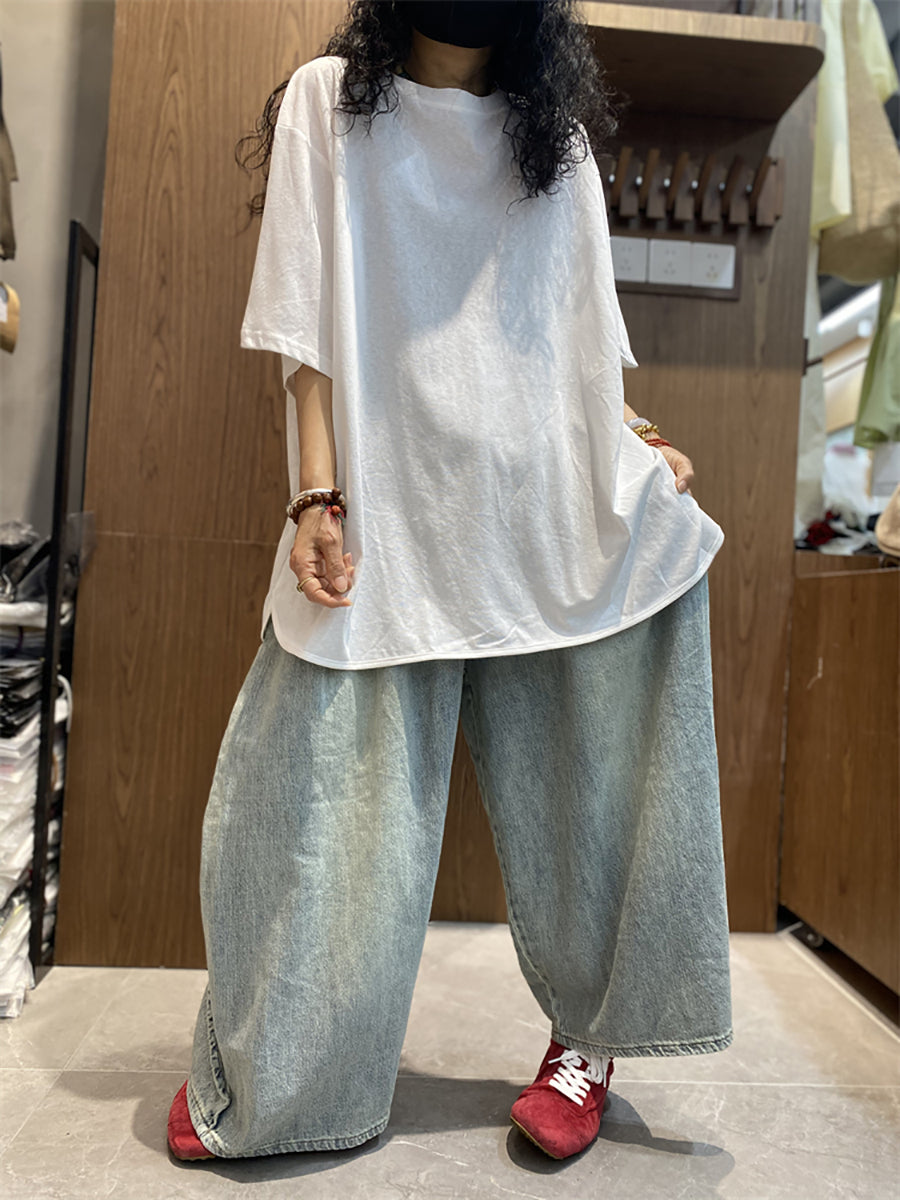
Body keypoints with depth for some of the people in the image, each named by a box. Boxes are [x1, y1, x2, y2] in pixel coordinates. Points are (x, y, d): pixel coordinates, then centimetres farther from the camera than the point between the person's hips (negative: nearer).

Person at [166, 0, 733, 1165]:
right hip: (392, 510, -2)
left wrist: (635, 444, 3)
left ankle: (589, 1037, 24)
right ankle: (258, 1072, 21)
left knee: (577, 791, 4)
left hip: (550, 509, 3)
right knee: (331, 798, 0)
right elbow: (308, 321, 2)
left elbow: (580, 328, 19)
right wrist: (316, 496, -9)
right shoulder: (328, 102, 11)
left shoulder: (557, 133, 20)